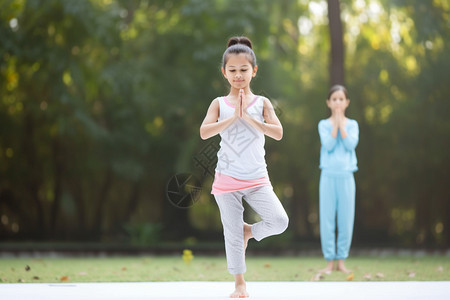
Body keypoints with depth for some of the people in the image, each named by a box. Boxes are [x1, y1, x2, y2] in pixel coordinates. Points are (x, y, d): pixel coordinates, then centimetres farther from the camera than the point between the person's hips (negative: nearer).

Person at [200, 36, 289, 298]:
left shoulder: (262, 103, 2)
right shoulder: (220, 104, 1)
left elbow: (278, 133, -12)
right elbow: (204, 132, -15)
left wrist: (249, 118, -19)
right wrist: (233, 117, -20)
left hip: (257, 179, 1)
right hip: (227, 179, -1)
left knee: (280, 221, -15)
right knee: (232, 233, 4)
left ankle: (249, 230, 15)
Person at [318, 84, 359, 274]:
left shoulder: (352, 125, 6)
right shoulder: (324, 125, 4)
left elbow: (351, 144, -11)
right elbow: (328, 145, -12)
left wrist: (341, 123, -8)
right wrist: (335, 124, -10)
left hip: (346, 176, 1)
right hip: (328, 175, -1)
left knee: (346, 218, 2)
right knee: (327, 219, 0)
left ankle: (341, 260, 11)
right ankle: (330, 261, 7)